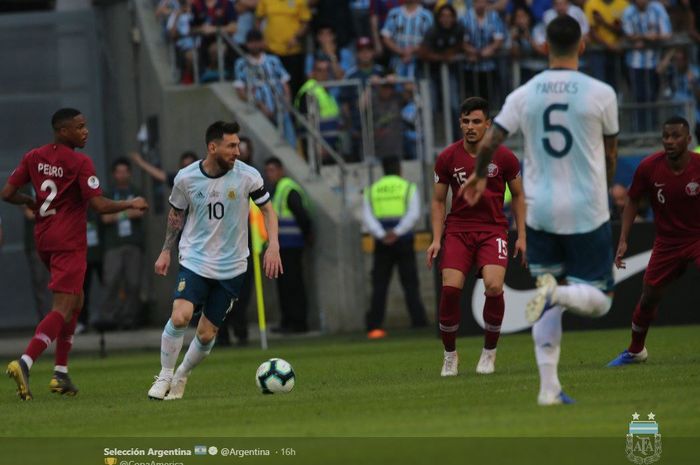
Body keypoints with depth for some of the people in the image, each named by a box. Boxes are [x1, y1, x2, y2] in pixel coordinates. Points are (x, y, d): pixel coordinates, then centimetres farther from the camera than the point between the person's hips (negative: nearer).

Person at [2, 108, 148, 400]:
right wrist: (131, 205, 0)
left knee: (75, 301, 22)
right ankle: (25, 363, -29)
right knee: (63, 309, -10)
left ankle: (61, 373, 17)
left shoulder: (34, 157, 6)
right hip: (69, 242, -8)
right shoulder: (80, 163, -12)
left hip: (44, 240, 8)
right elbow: (99, 206, -16)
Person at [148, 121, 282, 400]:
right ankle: (164, 377, -4)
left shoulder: (247, 176, -9)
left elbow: (267, 209, 4)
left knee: (206, 334, 1)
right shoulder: (186, 178, -8)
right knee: (180, 316, -23)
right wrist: (166, 251, 13)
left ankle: (181, 376, 28)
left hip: (231, 267, 1)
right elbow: (176, 214, 11)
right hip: (194, 260, -1)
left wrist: (273, 246, -8)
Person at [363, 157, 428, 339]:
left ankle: (374, 326, -6)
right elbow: (414, 214, -12)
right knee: (410, 285, 1)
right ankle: (419, 323, -6)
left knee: (379, 285, 3)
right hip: (404, 242, -2)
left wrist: (381, 235, -14)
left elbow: (367, 218, -3)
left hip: (382, 244, 2)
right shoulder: (408, 187, 4)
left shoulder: (372, 190, 11)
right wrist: (397, 232, -19)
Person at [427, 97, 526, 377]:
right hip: (457, 229, 1)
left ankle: (489, 353, -1)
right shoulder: (447, 158, 0)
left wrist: (521, 235, 3)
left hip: (493, 229, -1)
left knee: (494, 286, -23)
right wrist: (436, 239, -2)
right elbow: (438, 201, 8)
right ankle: (450, 356, 1)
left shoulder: (503, 157, -2)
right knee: (450, 288, -18)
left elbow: (518, 195, 10)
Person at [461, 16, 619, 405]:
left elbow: (489, 143, -2)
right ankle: (558, 293, -27)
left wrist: (479, 176, 20)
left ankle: (549, 387, 4)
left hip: (541, 211, 3)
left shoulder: (524, 95, -1)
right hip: (588, 212, -3)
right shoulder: (600, 94, -6)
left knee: (549, 297, 14)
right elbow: (611, 154, 5)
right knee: (599, 300, 6)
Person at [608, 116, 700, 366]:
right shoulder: (649, 167, -13)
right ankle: (635, 351, 32)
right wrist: (623, 240, -3)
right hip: (667, 241, 2)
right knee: (649, 297, 8)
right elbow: (633, 201, 2)